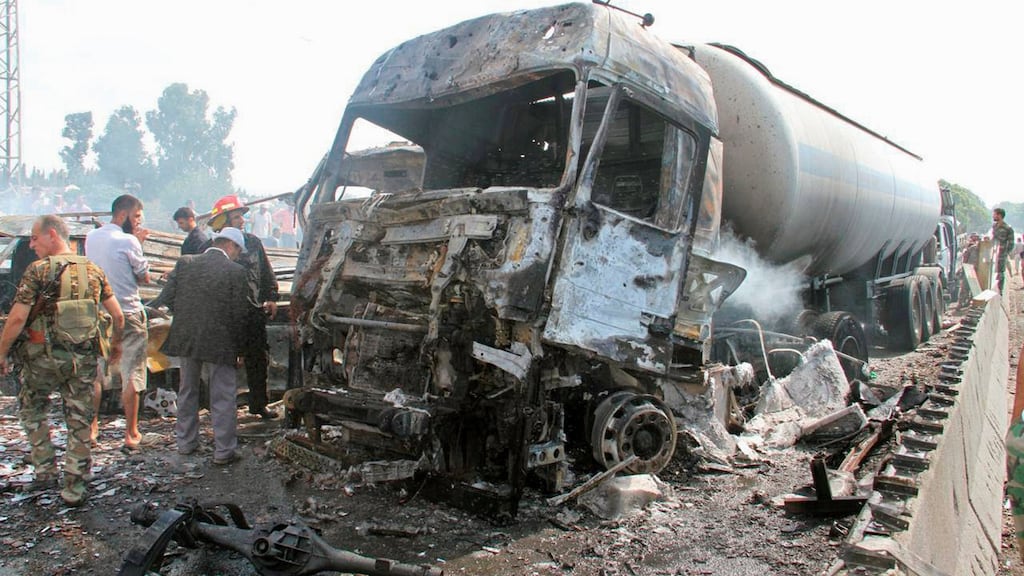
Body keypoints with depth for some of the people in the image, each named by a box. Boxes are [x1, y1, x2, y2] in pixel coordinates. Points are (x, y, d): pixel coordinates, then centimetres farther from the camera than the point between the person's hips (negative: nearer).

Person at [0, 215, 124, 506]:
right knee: (79, 422, 10)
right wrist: (116, 343, 20)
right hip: (83, 358, 3)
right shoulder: (93, 270, 3)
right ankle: (74, 488, 15)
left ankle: (45, 471, 20)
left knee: (32, 408, 22)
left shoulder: (38, 270, -11)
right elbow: (118, 316, 4)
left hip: (44, 357, -3)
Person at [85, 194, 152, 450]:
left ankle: (91, 426, 24)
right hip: (128, 315, -6)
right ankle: (131, 434, 6)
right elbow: (144, 277, -6)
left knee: (95, 372, 16)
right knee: (131, 375, 2)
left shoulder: (91, 237, 6)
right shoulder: (128, 241, -14)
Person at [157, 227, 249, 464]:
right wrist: (236, 341, 4)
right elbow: (239, 312, -10)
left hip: (184, 338, 5)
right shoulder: (235, 271, -10)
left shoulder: (185, 263, 2)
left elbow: (167, 298, 0)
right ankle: (224, 450, 9)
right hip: (219, 341, -4)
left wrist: (185, 318, 15)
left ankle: (186, 442, 33)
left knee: (187, 391, 21)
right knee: (223, 398, 5)